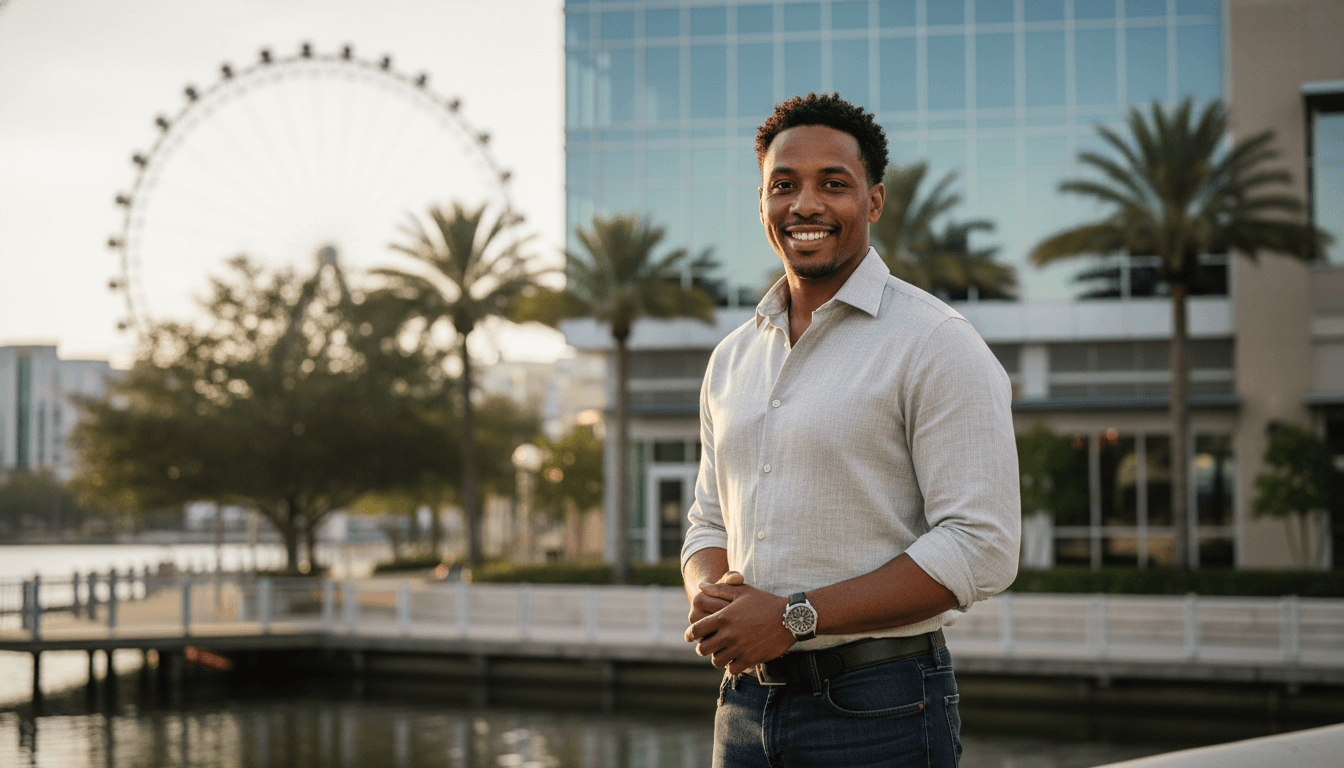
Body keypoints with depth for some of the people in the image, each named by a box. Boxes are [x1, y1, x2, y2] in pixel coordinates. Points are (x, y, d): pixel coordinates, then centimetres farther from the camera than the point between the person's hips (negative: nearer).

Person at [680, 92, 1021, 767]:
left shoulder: (936, 344, -8)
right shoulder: (733, 358, 12)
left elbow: (980, 548, -15)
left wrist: (796, 617, -18)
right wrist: (710, 599, -5)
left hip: (880, 712, -5)